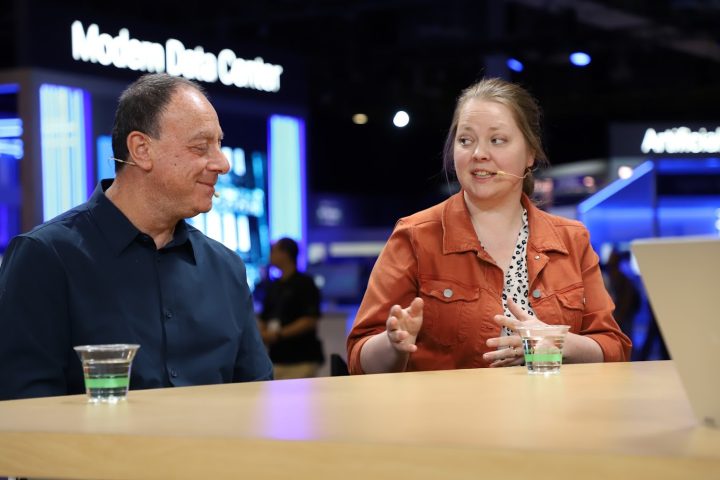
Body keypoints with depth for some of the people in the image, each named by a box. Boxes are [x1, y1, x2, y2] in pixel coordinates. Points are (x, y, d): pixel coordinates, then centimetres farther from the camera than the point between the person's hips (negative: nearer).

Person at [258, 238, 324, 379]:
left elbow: (310, 321, -11)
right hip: (277, 359, 6)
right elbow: (264, 319, 19)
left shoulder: (305, 283, -4)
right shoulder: (273, 286, 16)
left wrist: (278, 334, -16)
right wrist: (262, 334, -4)